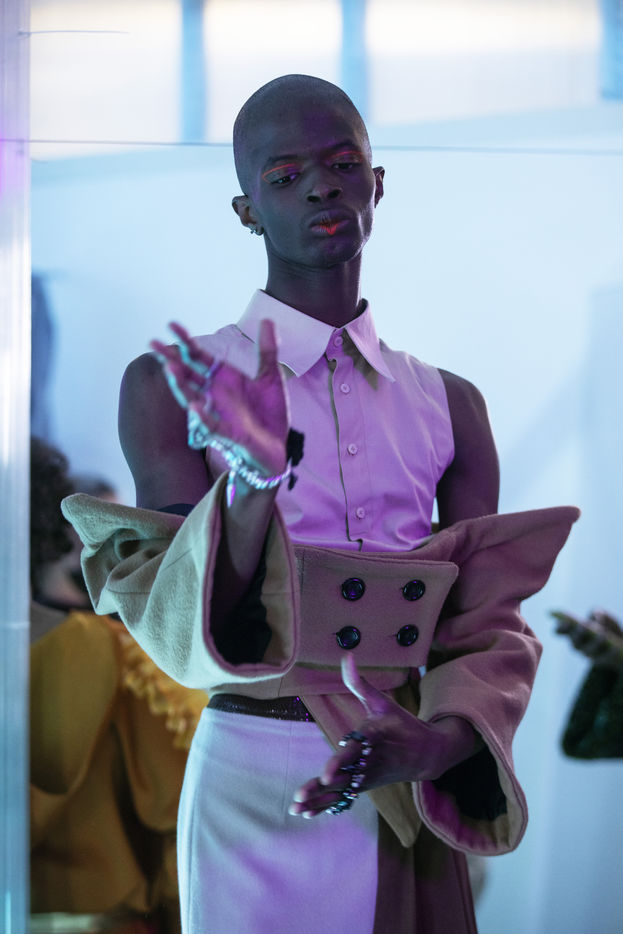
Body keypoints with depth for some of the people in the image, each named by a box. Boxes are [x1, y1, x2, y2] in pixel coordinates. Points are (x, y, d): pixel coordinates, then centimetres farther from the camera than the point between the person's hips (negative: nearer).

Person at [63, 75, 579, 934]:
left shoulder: (450, 406, 8)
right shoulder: (173, 387, -3)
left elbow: (492, 630, 2)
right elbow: (182, 640, -10)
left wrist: (434, 740, -19)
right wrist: (252, 482, -28)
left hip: (405, 805, 3)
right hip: (255, 792, -3)